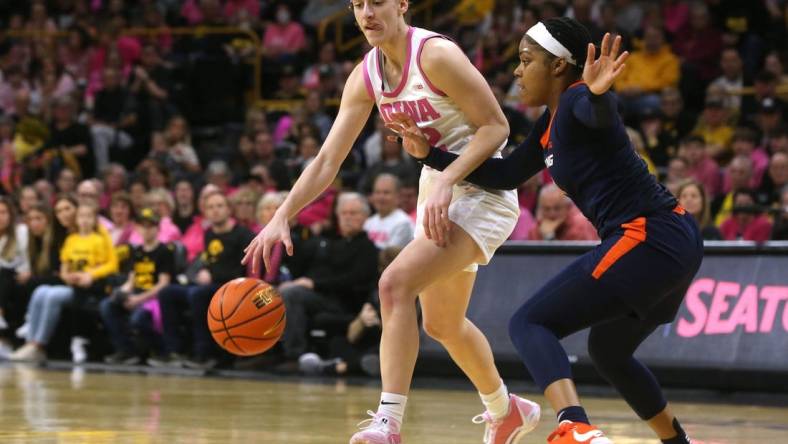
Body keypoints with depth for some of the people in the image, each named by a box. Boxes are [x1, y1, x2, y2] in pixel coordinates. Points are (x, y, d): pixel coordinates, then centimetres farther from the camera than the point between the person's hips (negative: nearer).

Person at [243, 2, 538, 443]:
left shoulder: (436, 55, -20)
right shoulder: (367, 76, 1)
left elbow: (496, 126, -18)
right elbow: (328, 160, 2)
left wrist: (447, 181, -28)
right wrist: (281, 217, -8)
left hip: (482, 190, -9)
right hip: (438, 192, 9)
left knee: (396, 284, -25)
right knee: (442, 324, 20)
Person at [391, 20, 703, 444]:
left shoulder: (576, 100, -11)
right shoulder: (551, 124, 17)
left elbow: (599, 115, -36)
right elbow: (505, 174, 25)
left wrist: (597, 93, -60)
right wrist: (430, 155, 22)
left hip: (646, 241, -10)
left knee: (529, 323, -12)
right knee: (608, 351, 28)